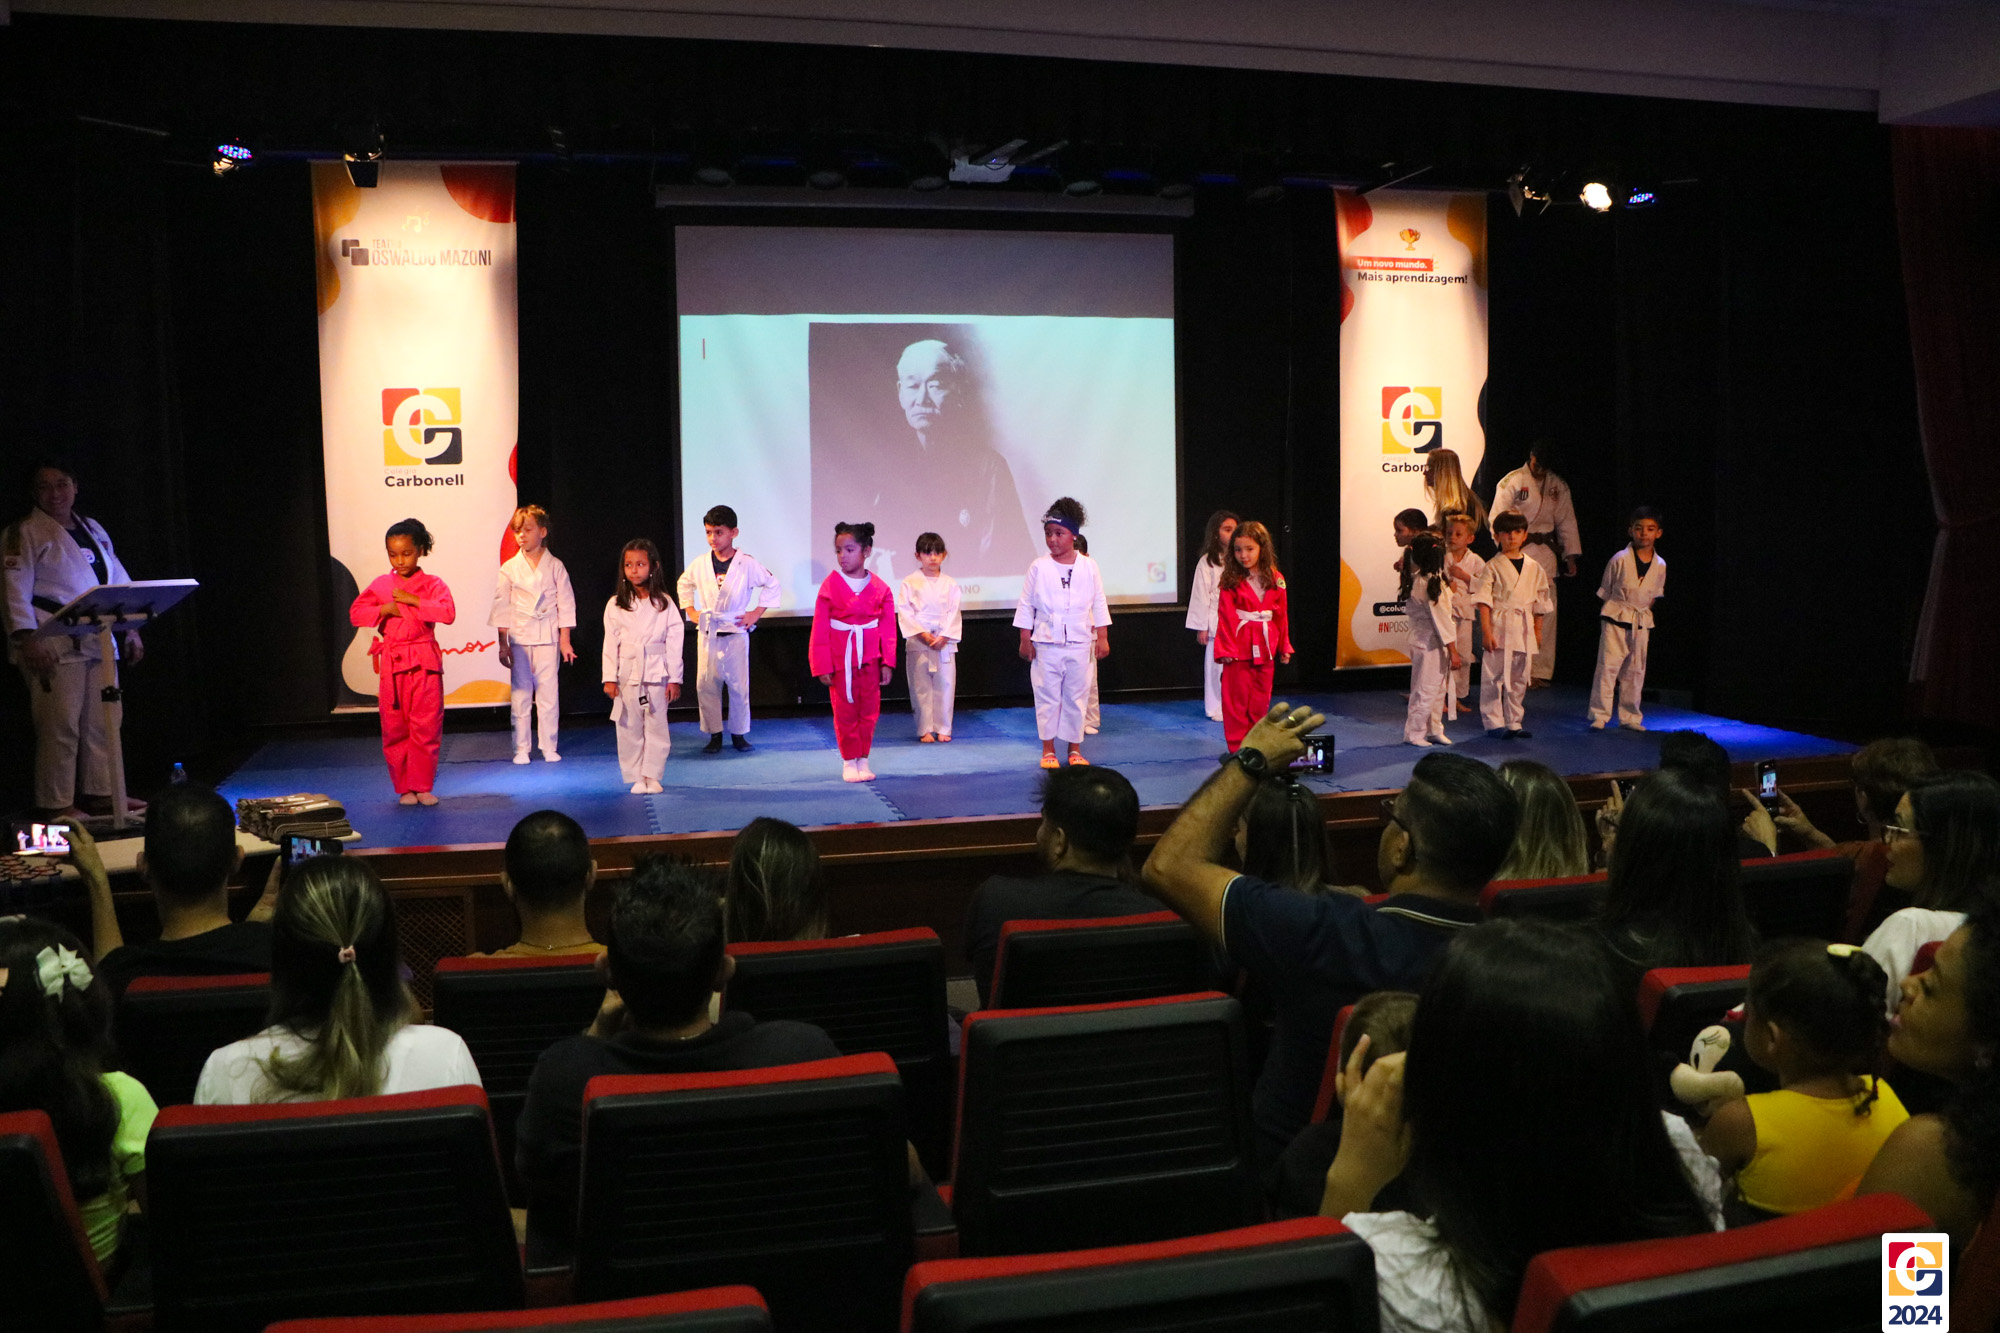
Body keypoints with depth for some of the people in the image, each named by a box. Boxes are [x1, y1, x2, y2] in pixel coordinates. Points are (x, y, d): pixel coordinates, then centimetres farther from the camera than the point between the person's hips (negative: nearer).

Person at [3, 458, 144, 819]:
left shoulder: (94, 530, 18)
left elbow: (118, 580, 21)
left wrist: (130, 629, 13)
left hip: (98, 641, 7)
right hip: (54, 646, -7)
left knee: (101, 721, 10)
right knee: (60, 724, -9)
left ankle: (101, 793, 19)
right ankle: (55, 803, -3)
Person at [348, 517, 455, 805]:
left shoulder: (432, 584, 1)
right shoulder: (380, 585, 8)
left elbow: (448, 613, -15)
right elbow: (356, 613, 4)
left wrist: (411, 599, -17)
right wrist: (387, 609, -10)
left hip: (425, 663, -2)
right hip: (391, 663, 2)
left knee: (426, 727, -2)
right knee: (395, 729, 4)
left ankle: (423, 786, 9)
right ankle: (404, 787, 14)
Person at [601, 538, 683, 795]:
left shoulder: (664, 603, 1)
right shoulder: (615, 605, 2)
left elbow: (674, 642, 1)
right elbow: (610, 644, 3)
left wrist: (674, 679, -2)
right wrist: (610, 678, -3)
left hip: (656, 673, 0)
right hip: (627, 674, 1)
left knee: (656, 725, 2)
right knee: (629, 728, 4)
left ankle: (653, 776, 13)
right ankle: (636, 778, 14)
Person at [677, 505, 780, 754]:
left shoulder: (747, 564, -6)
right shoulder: (700, 564, 1)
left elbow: (771, 584, 6)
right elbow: (684, 584, 21)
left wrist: (756, 613, 1)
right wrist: (690, 610, 11)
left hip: (736, 633, -2)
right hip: (707, 633, 2)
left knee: (739, 686, 2)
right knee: (705, 685, 1)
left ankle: (739, 733, 15)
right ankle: (714, 735, 11)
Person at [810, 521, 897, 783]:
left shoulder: (880, 589, -2)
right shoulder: (831, 585, -7)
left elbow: (888, 628, 2)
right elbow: (820, 629, -5)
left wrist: (887, 662, -3)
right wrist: (822, 666, -7)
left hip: (870, 659, 2)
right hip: (840, 658, -2)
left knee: (869, 711, 9)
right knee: (845, 712, 6)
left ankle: (863, 760, 21)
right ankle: (849, 762, 17)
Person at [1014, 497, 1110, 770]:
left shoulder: (1088, 567, 1)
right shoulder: (1039, 567, -3)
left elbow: (1099, 604, 6)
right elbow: (1026, 605, 1)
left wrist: (1102, 637, 2)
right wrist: (1025, 640, -1)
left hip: (1079, 643, 1)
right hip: (1046, 643, -1)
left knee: (1077, 696, 7)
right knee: (1047, 696, 4)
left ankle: (1075, 747, 18)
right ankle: (1048, 749, 14)